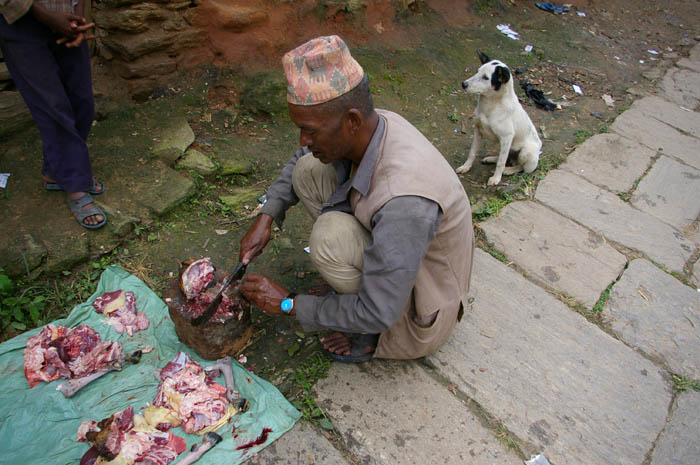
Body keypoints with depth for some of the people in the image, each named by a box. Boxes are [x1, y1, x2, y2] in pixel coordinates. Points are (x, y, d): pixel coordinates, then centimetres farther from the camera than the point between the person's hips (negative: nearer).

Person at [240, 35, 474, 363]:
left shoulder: (403, 200, -39)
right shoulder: (365, 126, -15)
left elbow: (378, 314, -30)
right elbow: (301, 159, 7)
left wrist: (289, 304, -19)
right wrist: (266, 217, -4)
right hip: (384, 242, 7)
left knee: (330, 235, -32)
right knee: (309, 171, -6)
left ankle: (373, 337, -4)